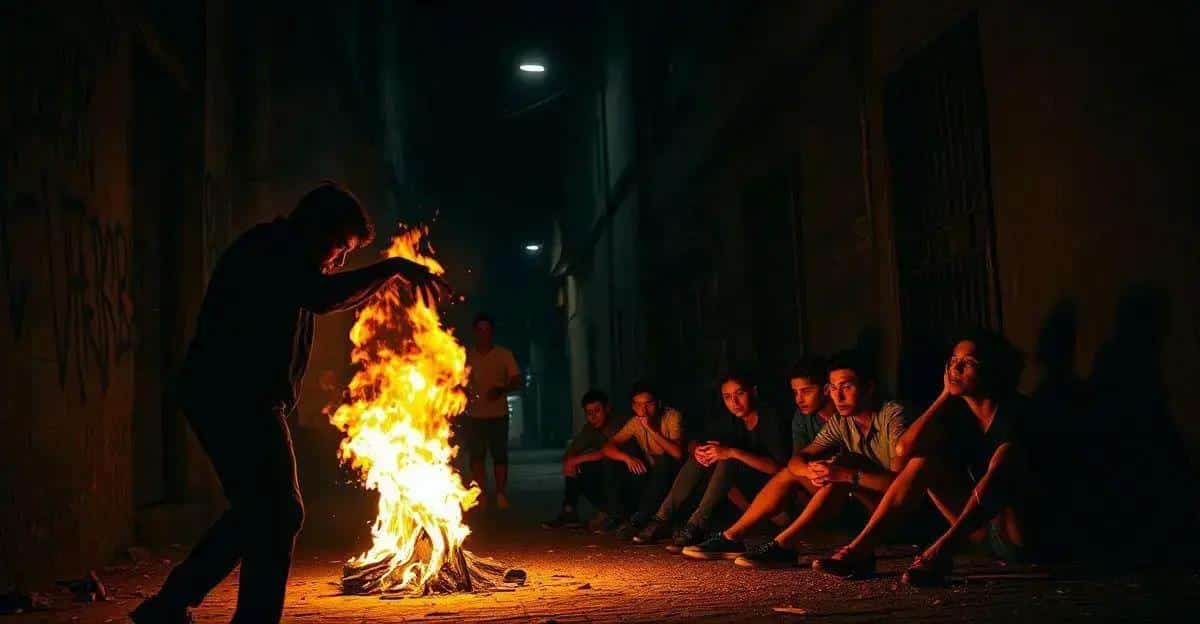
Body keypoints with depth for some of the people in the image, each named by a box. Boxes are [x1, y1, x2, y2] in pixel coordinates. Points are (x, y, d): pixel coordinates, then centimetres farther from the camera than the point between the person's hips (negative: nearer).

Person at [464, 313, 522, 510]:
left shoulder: (504, 354, 1)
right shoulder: (466, 356, 5)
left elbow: (517, 382, -2)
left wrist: (501, 390, -21)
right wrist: (464, 394, -9)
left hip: (498, 414, -1)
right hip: (474, 415, 2)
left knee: (499, 455, -1)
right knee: (476, 456, 0)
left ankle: (501, 494, 7)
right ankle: (482, 495, 6)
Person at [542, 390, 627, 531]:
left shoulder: (619, 424, -17)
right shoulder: (589, 429, 4)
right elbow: (569, 454, 5)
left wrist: (578, 459, -23)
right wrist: (568, 462, -20)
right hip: (607, 478, 7)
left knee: (609, 461, -31)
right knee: (575, 468, -5)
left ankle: (608, 513, -17)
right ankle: (569, 513, -6)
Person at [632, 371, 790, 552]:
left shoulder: (771, 420, -16)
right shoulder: (731, 422, 5)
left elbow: (780, 467, -29)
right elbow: (693, 444, 7)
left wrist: (733, 452, -35)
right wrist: (697, 449, -19)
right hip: (746, 488, 7)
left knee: (728, 461, -29)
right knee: (701, 456, -9)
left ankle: (695, 526, -34)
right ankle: (662, 520, -16)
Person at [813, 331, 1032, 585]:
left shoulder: (1015, 411, -15)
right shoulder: (957, 411, 3)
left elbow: (995, 477, -30)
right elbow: (904, 449, -12)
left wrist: (944, 544, -40)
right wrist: (945, 395, -10)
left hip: (1022, 531, -6)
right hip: (983, 527, 6)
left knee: (1004, 459, -31)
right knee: (925, 458, -7)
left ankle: (940, 552, -43)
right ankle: (861, 549, -19)